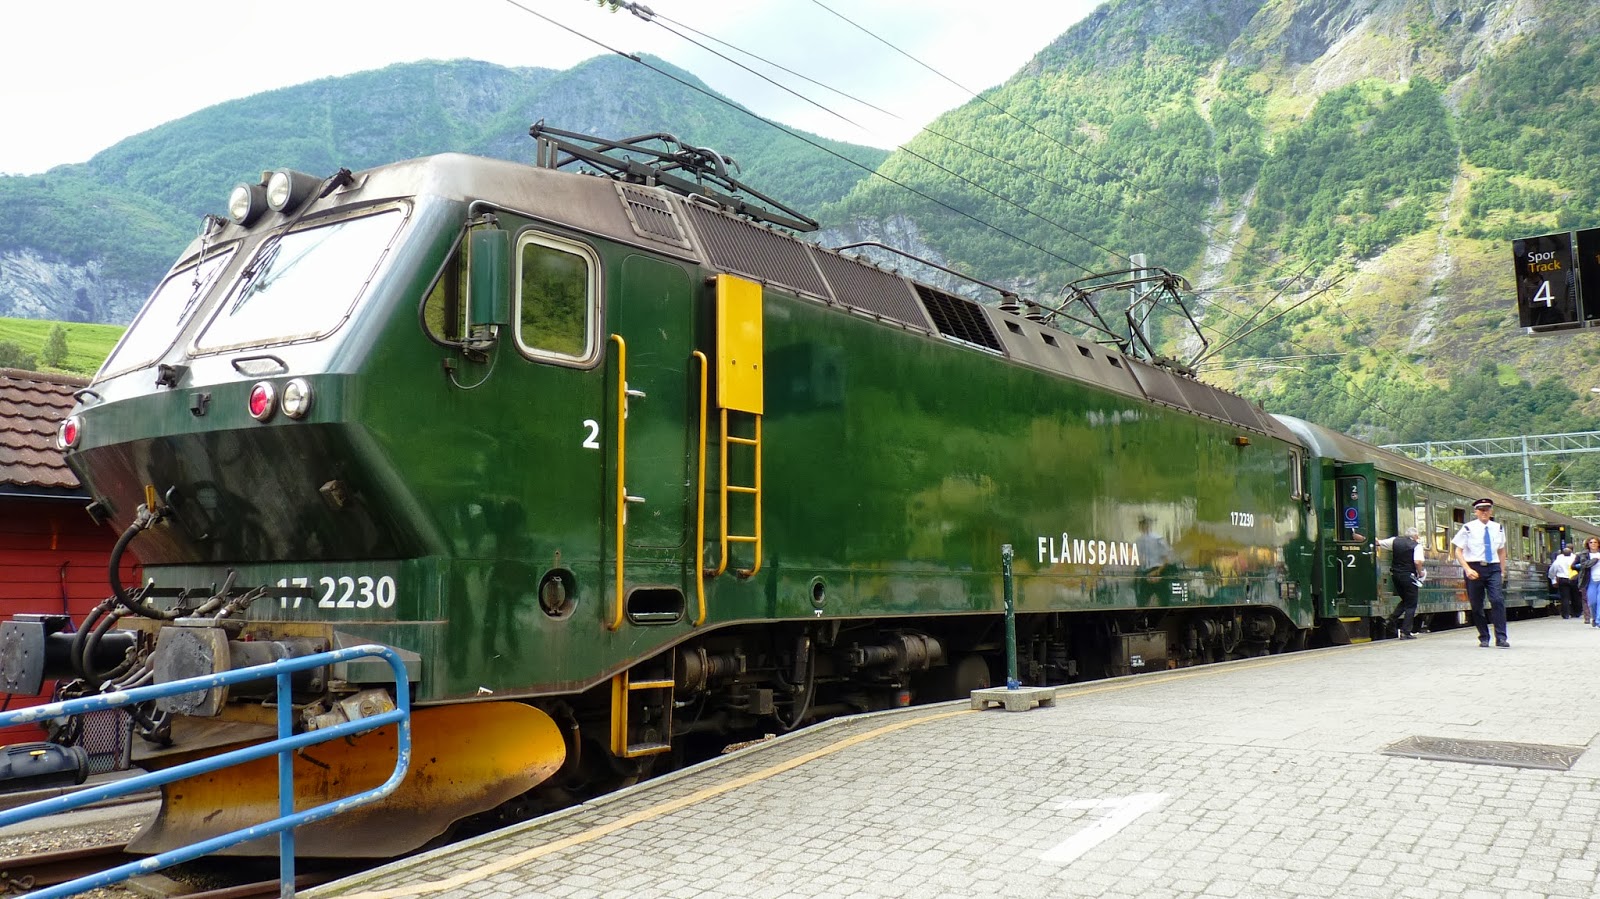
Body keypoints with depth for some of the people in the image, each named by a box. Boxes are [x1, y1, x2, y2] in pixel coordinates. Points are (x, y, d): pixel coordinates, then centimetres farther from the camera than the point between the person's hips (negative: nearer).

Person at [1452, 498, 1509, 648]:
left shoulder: (1498, 528, 9)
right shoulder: (1468, 528, -3)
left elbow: (1501, 551, 21)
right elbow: (1458, 551, -3)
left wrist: (1502, 572, 18)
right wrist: (1467, 569, -14)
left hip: (1493, 568, 2)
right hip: (1474, 569, -2)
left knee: (1498, 600, -14)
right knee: (1476, 605, 4)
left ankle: (1501, 638, -11)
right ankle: (1483, 638, 18)